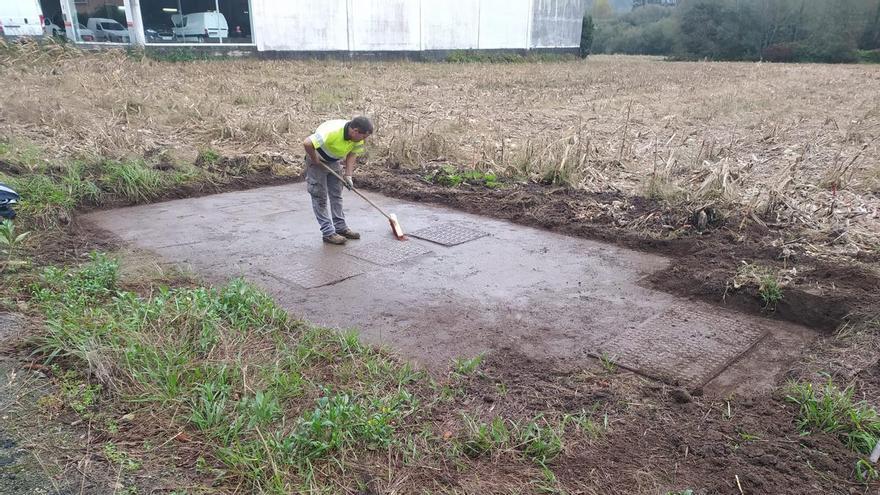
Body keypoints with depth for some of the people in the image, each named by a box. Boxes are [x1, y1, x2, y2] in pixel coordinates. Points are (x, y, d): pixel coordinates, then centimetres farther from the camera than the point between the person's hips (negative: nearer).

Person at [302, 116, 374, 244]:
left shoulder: (358, 138, -16)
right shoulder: (332, 131, -38)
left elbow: (352, 154, -4)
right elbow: (307, 143, -40)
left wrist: (348, 175, -14)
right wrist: (315, 160, -24)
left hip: (335, 161, 7)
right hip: (317, 161, -7)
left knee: (337, 195, 12)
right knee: (320, 197, -2)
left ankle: (341, 227, 22)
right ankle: (328, 233, 2)